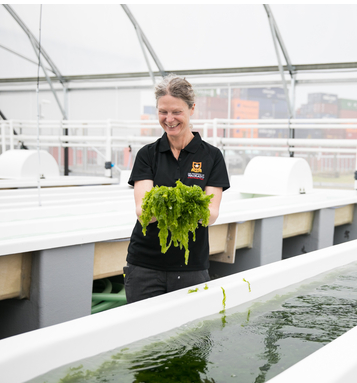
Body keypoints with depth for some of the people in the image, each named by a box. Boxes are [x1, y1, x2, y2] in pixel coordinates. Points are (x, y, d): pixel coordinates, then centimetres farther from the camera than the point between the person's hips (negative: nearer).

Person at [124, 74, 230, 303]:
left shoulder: (211, 156, 1)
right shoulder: (148, 155, 4)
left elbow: (212, 213, -8)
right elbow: (141, 208, -10)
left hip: (191, 269, 0)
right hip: (145, 266, 1)